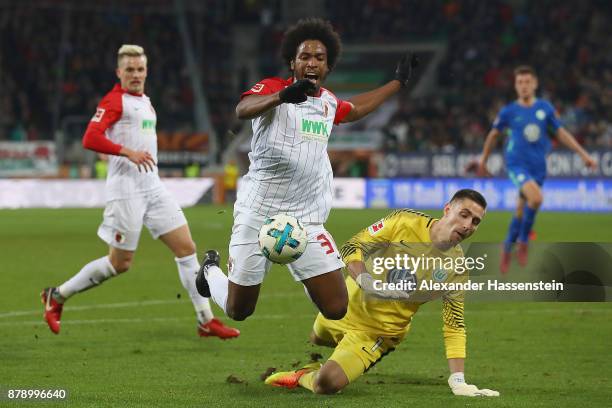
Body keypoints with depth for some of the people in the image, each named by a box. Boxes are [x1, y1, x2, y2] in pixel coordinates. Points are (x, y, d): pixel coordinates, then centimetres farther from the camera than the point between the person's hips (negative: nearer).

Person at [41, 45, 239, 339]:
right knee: (120, 263, -3)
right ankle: (57, 296, 14)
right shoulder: (114, 100, -8)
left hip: (152, 186, 8)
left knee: (186, 248, 0)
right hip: (126, 189, -8)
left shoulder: (145, 102, 18)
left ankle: (206, 320, 2)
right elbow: (90, 139, -20)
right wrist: (129, 153, -25)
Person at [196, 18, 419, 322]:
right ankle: (211, 270, 40)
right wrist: (282, 96, -49)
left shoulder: (328, 102, 12)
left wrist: (398, 82, 41)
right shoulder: (272, 88, -7)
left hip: (307, 221, 4)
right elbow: (243, 110, -30)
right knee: (238, 311, 8)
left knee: (336, 308, -6)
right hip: (258, 216, -4)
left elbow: (354, 110, 37)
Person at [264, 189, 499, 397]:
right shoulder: (405, 222, -19)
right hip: (349, 307, 2)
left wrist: (458, 381, -18)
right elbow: (351, 248, -15)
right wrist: (363, 279, -35)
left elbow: (454, 327, -10)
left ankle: (303, 378, 9)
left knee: (326, 384, -22)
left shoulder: (456, 270, -16)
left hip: (382, 330, -2)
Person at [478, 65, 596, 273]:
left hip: (538, 168, 3)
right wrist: (483, 160, 23)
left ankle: (506, 251, 29)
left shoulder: (545, 108, 5)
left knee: (521, 213, 9)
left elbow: (561, 133, 11)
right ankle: (523, 242, -10)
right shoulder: (508, 111, -1)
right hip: (517, 164, -3)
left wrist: (583, 154, 4)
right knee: (536, 198, -28)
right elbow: (493, 135, 14)